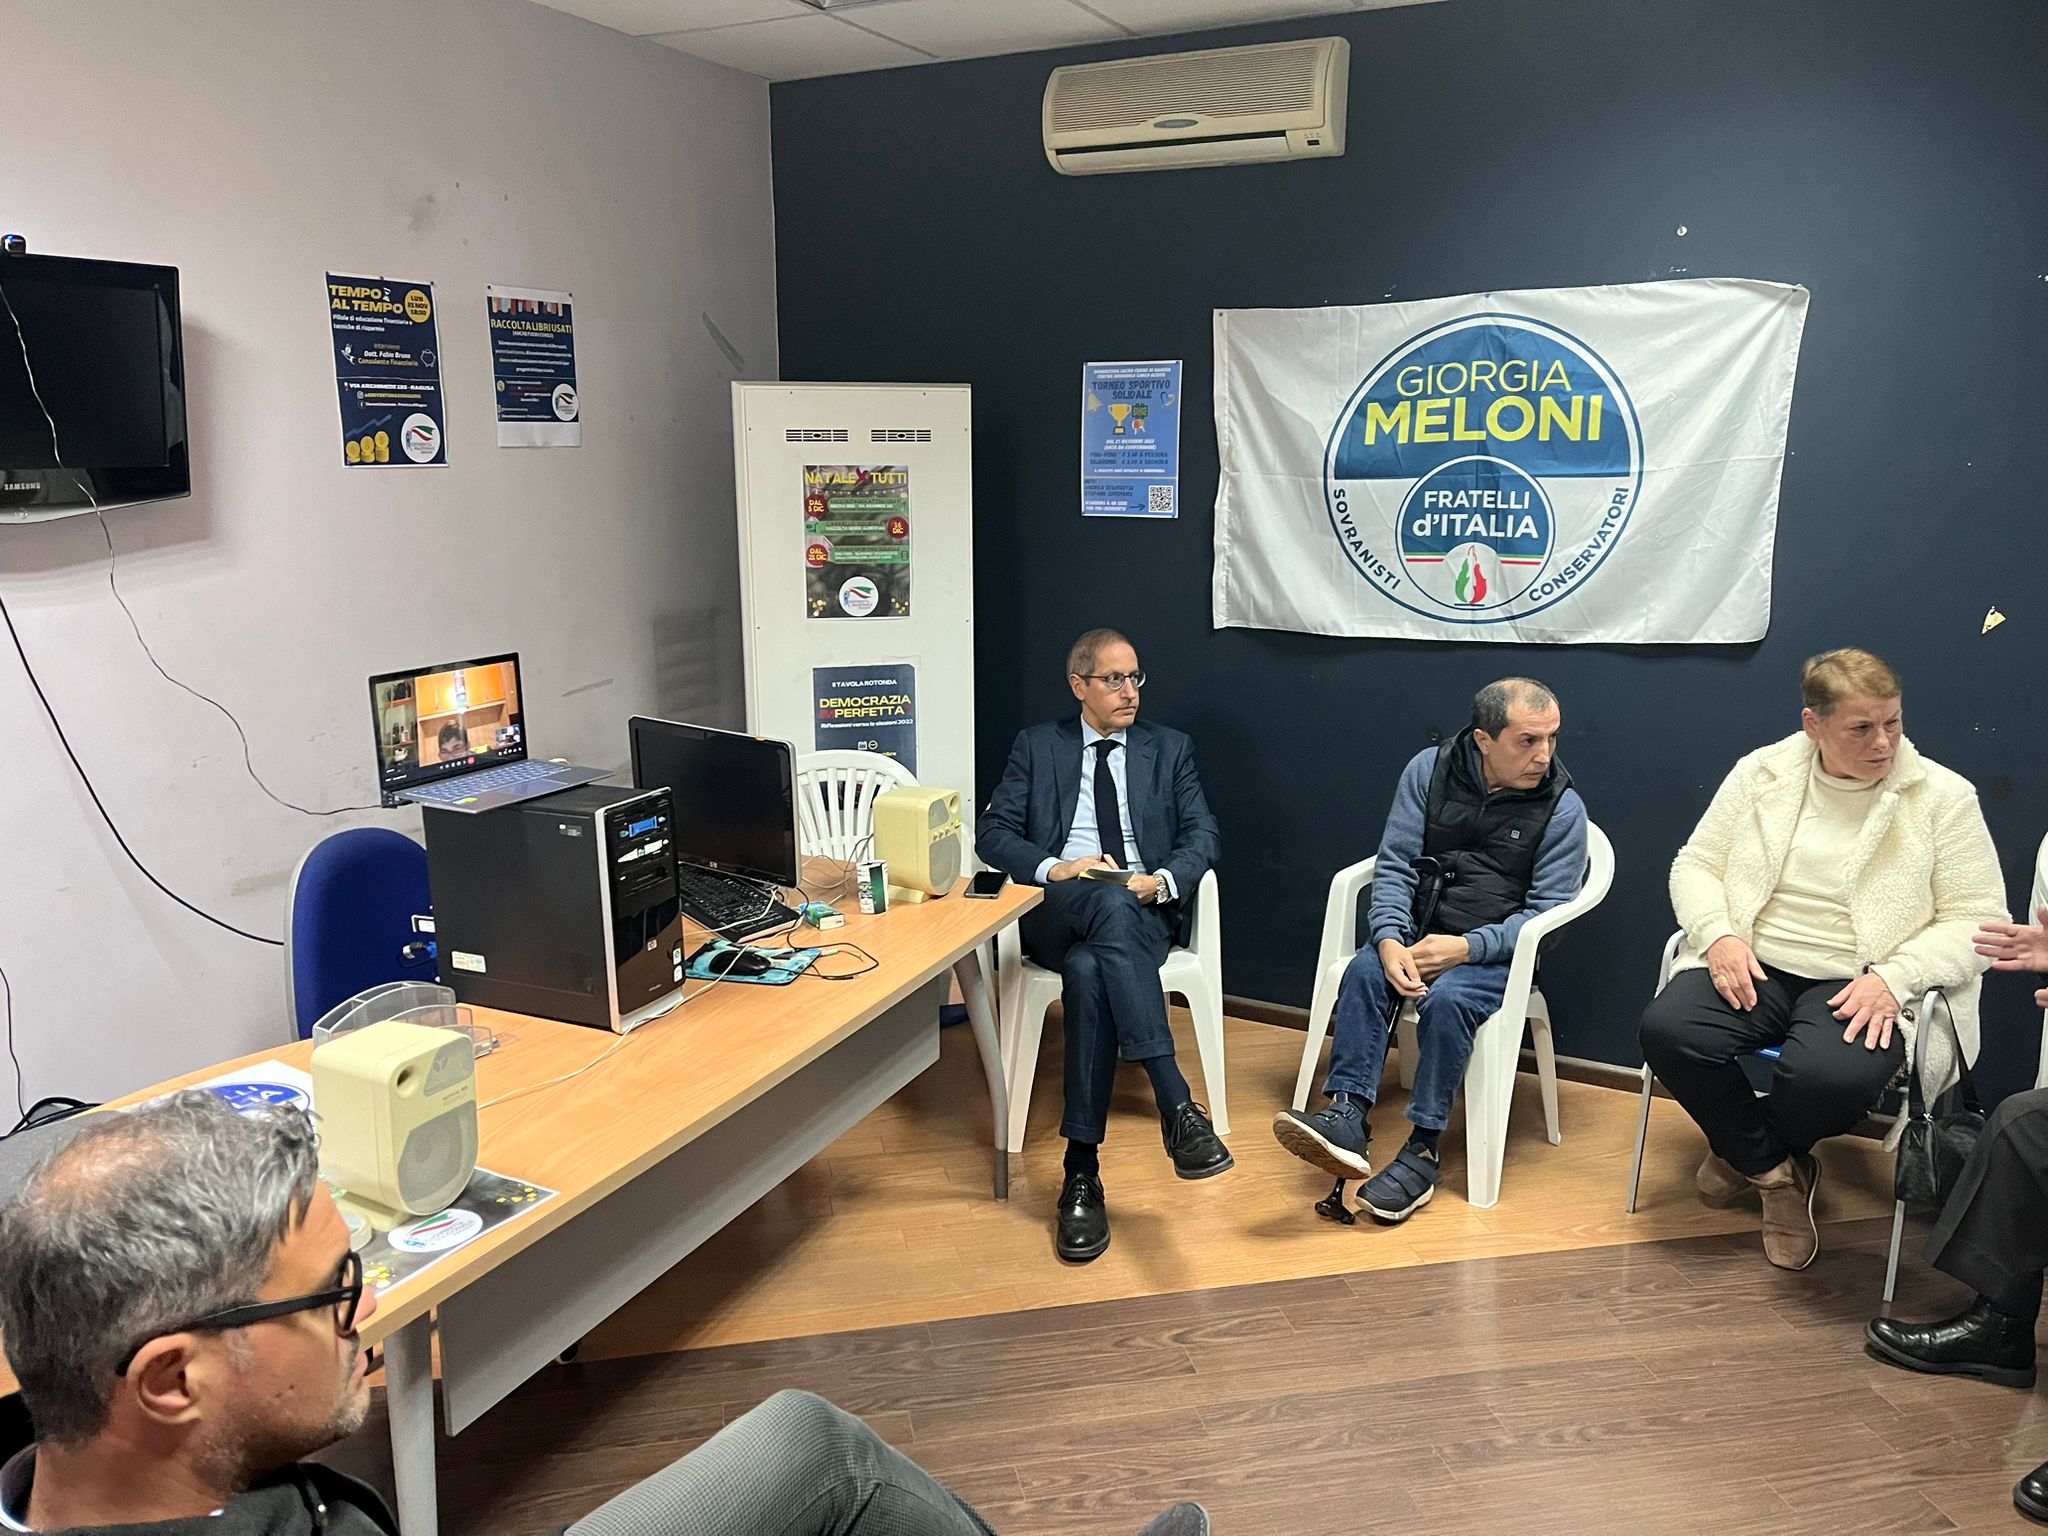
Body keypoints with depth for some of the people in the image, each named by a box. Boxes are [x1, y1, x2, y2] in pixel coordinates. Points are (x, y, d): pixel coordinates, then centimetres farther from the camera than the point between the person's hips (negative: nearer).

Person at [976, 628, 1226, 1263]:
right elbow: (992, 833, 7)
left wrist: (1160, 881, -13)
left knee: (1089, 969, -37)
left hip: (1145, 910, 1)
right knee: (1110, 904, -40)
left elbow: (1204, 836, 9)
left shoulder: (1169, 748, 19)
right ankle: (1177, 1105, -46)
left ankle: (1082, 1174, -37)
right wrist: (1055, 868, -13)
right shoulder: (1037, 746, 16)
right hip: (1057, 911, -1)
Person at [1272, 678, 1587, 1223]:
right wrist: (1390, 941, -20)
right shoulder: (1429, 769, -1)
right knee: (1364, 970, -27)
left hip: (1498, 953, -2)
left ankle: (1422, 1152, -25)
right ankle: (1347, 1117, -33)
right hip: (1417, 934, 3)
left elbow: (1547, 911, -8)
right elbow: (1394, 865, -2)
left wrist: (1466, 948, -22)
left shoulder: (1563, 808, -6)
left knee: (1447, 996, -32)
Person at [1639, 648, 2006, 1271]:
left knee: (1832, 1076, -35)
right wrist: (1719, 935, -11)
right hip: (1754, 969, 3)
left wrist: (1894, 977, -18)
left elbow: (1977, 919, -1)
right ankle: (1776, 1171, 0)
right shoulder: (1761, 773, 7)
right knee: (1667, 1030, -28)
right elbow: (1695, 864, 10)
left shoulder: (1943, 797, 0)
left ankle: (1743, 1151, 5)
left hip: (1860, 988, -2)